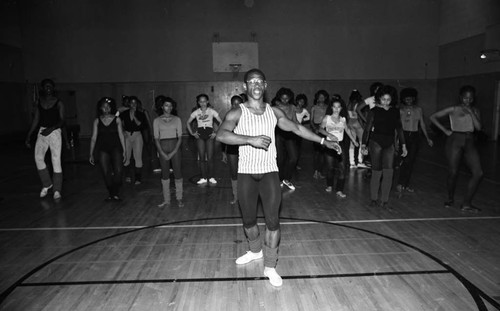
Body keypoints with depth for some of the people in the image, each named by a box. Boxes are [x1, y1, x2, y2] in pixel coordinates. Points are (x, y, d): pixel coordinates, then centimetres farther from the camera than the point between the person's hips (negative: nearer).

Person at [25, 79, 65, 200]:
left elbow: (62, 121, -6)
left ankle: (57, 190, 1)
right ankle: (46, 184, 10)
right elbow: (35, 120, 13)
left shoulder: (58, 103, 1)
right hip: (42, 132, 4)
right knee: (38, 158, -11)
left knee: (56, 160, -6)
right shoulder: (39, 102, 11)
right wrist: (28, 136, 11)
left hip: (55, 132, -3)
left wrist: (51, 129, -23)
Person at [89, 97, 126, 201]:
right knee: (106, 173, -2)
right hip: (102, 149, 1)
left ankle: (116, 193, -6)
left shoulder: (117, 119, 5)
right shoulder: (97, 121, 7)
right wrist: (91, 154, 5)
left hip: (115, 148, -1)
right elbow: (93, 138, 8)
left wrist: (124, 150, 1)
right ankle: (111, 194, 12)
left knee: (118, 171, -18)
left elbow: (121, 136, 6)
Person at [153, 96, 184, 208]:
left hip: (175, 147, 0)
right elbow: (156, 138, 2)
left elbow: (180, 137, 1)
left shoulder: (177, 119, 4)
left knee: (177, 172, -1)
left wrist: (173, 152, -9)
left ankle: (179, 198, 12)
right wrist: (162, 153, -9)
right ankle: (166, 201, 10)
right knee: (165, 174, 3)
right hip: (162, 148, 0)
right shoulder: (157, 121, 4)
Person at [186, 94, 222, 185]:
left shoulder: (212, 111, -2)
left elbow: (221, 122, -1)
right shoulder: (196, 112, 4)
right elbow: (188, 123, 14)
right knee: (202, 157, 3)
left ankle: (211, 177, 8)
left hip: (209, 134, -2)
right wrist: (192, 133, 4)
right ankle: (203, 178, 10)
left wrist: (216, 133, -6)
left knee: (210, 157, -3)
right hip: (200, 135, 2)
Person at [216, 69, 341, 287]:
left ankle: (270, 267, 11)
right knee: (248, 220, 12)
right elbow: (221, 135, -22)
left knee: (273, 221, -5)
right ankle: (255, 251, 41)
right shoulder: (237, 113, -5)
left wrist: (324, 141, 17)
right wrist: (251, 139, -29)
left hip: (269, 172, 1)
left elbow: (297, 128, 16)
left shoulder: (274, 112, 5)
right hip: (246, 173, -1)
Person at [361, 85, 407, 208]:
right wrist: (363, 144, -14)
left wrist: (403, 145, 13)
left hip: (389, 144, 3)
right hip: (376, 142, -3)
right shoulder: (374, 111, -1)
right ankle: (374, 199, 13)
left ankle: (384, 201, 6)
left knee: (389, 172, -3)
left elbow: (399, 129, 15)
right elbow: (367, 129, -4)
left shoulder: (395, 111, 10)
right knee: (377, 172, 0)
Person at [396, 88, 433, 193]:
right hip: (403, 135, -3)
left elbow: (422, 124, 15)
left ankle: (405, 184, 13)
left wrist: (427, 138, 15)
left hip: (415, 137, 4)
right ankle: (400, 183, -6)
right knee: (405, 160, -13)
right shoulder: (400, 110, -1)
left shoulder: (418, 109, 9)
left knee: (411, 161, 4)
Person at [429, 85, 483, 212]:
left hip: (470, 141, 4)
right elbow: (433, 117, 0)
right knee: (453, 172, -1)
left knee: (478, 173, -5)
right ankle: (450, 199, 25)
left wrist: (471, 112, -8)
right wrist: (445, 130, -5)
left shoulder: (475, 111, 12)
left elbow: (478, 127, 0)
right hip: (455, 140, -4)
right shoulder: (453, 110, 1)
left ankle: (466, 204, 3)